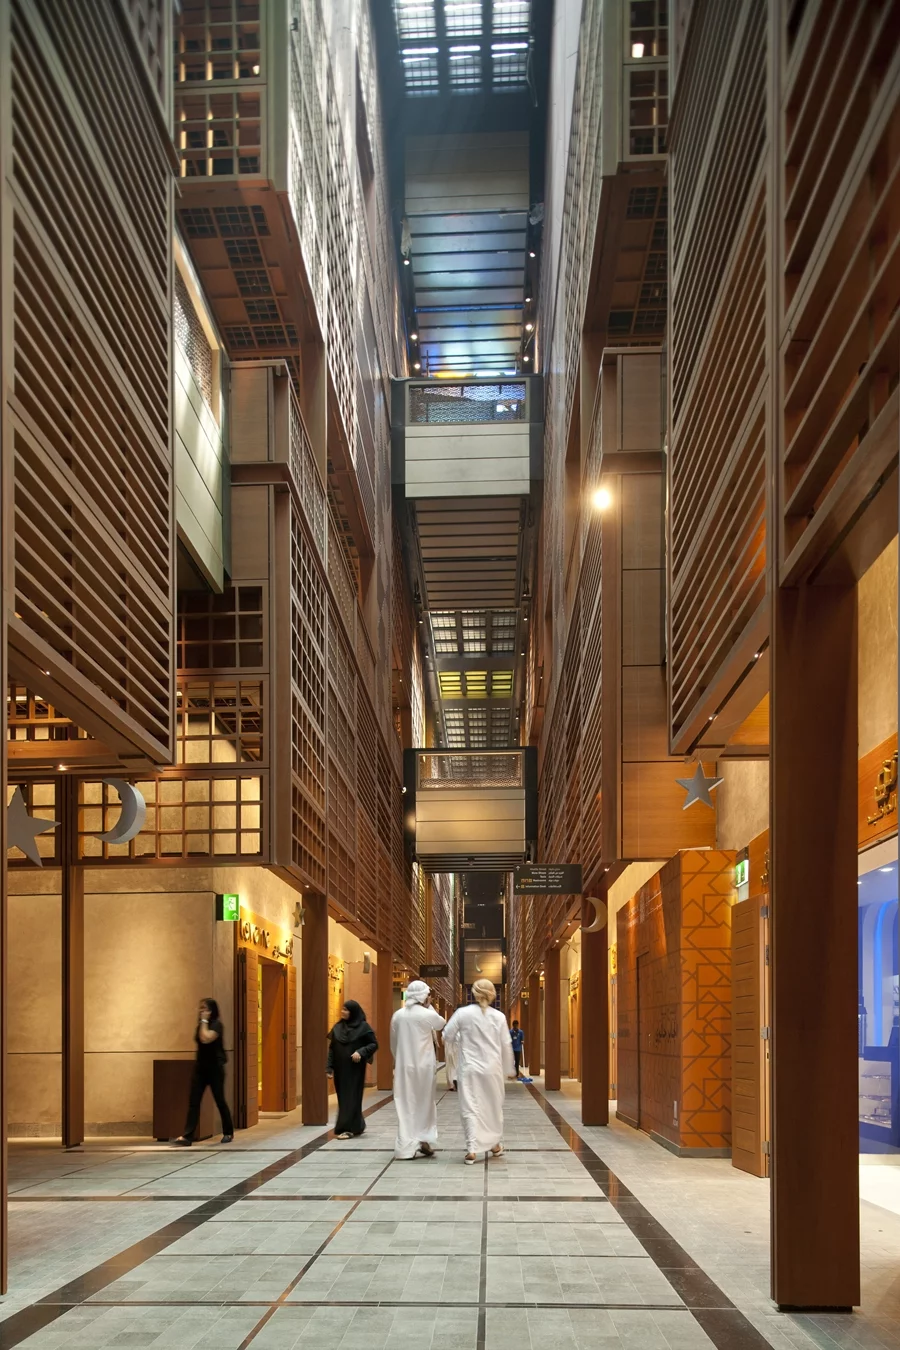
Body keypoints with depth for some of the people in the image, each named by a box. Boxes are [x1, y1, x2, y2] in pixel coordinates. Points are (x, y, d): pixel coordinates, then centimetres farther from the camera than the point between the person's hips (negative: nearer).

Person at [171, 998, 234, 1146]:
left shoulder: (216, 1024, -10)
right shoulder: (201, 1025, 13)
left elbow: (206, 1039, -26)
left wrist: (204, 1021, -18)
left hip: (214, 1068, -7)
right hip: (201, 1067, 7)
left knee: (220, 1101, 4)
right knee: (193, 1102, -5)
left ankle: (228, 1133, 21)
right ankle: (187, 1136, -12)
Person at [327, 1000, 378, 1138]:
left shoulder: (363, 1027, -7)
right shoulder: (337, 1027, 6)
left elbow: (374, 1044, -5)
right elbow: (331, 1049, 7)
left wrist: (361, 1052, -21)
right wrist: (330, 1068, 1)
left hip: (355, 1068, -5)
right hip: (340, 1068, 5)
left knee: (351, 1097, -4)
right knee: (343, 1096, 9)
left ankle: (347, 1128, -4)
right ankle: (357, 1126, 25)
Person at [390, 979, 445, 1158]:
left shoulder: (397, 1015, 1)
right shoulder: (428, 1015, -10)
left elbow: (394, 1043, 8)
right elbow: (441, 1024, 12)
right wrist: (429, 1006, 10)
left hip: (403, 1066, 3)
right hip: (423, 1066, -3)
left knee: (406, 1105, 6)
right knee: (425, 1103, 13)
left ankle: (407, 1146, 3)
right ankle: (424, 1140, 11)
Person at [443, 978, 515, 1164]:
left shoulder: (462, 1013, -7)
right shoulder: (498, 1017, -3)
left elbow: (447, 1037, -1)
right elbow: (506, 1045, 3)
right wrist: (508, 1069, 15)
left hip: (469, 1068, -2)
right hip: (492, 1069, 2)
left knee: (470, 1108, 1)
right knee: (493, 1105, 18)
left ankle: (472, 1150, -7)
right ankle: (495, 1144, 31)